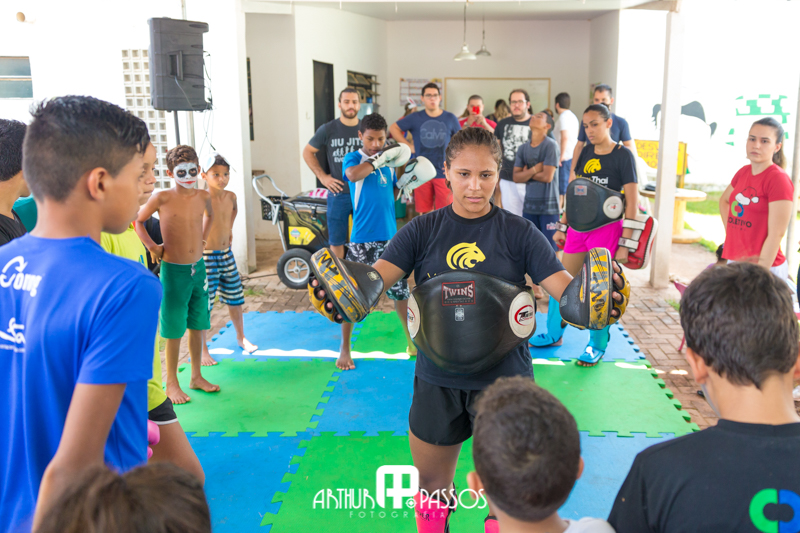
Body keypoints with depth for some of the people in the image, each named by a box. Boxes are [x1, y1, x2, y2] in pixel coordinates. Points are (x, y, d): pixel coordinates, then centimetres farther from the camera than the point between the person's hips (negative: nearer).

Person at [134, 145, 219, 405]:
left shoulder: (203, 196, 1)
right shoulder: (162, 198, -12)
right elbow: (138, 220, 1)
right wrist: (152, 246, -6)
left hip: (198, 268, 5)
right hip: (173, 270, -5)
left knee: (197, 325, 13)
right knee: (174, 330, 4)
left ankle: (196, 376, 28)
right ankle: (171, 383, 19)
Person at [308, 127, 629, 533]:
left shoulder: (520, 233, -4)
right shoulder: (422, 231, -1)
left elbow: (563, 286, -12)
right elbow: (377, 276, -12)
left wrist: (591, 297, -34)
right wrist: (340, 292, -33)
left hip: (504, 380, -1)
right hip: (436, 381, 2)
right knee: (432, 489, 20)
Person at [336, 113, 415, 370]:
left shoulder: (388, 160, 11)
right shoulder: (353, 158, -4)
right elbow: (353, 175, -28)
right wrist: (382, 158, -23)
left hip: (390, 236, 5)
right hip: (362, 239, -4)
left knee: (400, 291, 12)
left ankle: (412, 341, 28)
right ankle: (345, 348, 18)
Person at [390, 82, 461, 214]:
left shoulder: (450, 118, 3)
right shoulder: (415, 118, 2)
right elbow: (393, 128, 10)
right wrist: (408, 146, 1)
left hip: (444, 173, 0)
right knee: (424, 213, 8)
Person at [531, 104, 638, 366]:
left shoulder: (623, 155, -7)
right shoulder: (586, 152, 10)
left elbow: (632, 201, -9)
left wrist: (625, 242, -13)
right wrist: (562, 226, 14)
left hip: (606, 229, -6)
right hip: (578, 227, 6)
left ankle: (597, 346, 16)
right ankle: (554, 334, 26)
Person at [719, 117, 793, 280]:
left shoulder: (779, 179, -13)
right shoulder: (743, 172, 8)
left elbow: (776, 234, -17)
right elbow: (724, 200, 28)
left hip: (764, 267, -7)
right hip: (733, 261, 7)